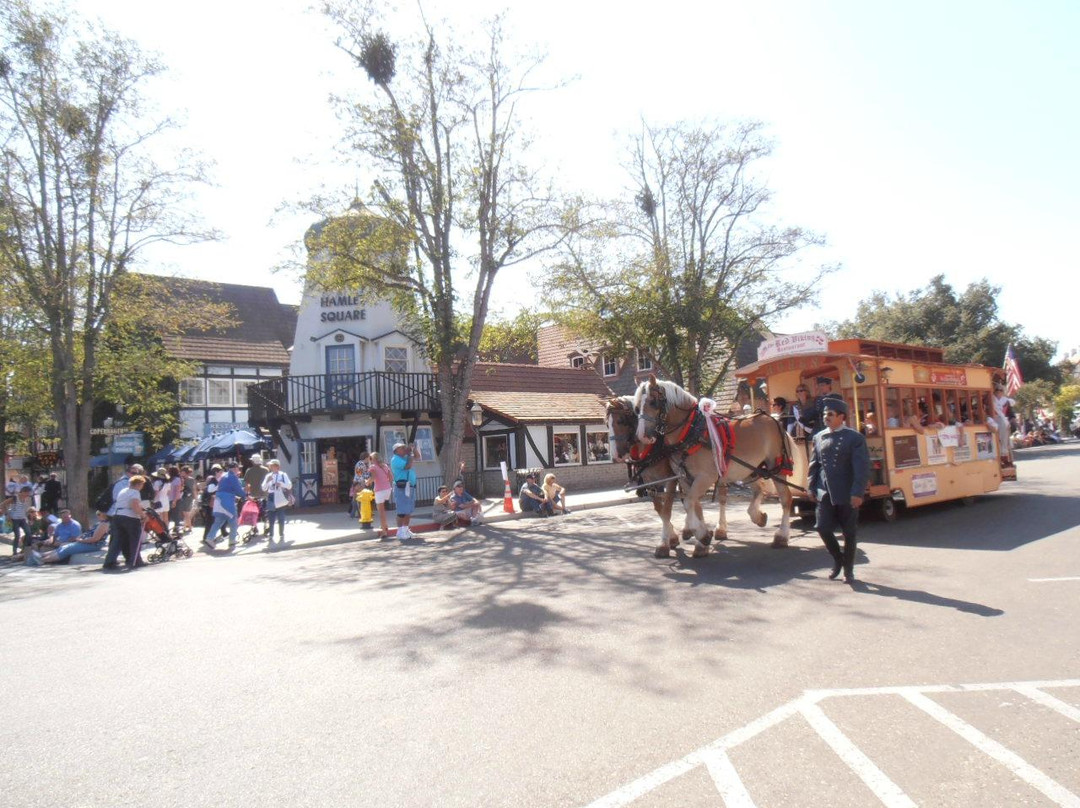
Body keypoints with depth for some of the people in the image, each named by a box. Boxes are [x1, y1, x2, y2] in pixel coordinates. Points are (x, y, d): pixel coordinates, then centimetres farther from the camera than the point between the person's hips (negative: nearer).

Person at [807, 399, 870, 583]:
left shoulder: (855, 438, -7)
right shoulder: (819, 437, 8)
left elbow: (862, 468, -11)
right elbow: (814, 464, 13)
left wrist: (857, 493, -17)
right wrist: (811, 487, 7)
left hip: (847, 494, -4)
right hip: (825, 493, 4)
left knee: (849, 533, 7)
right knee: (823, 528, -2)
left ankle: (848, 569, 23)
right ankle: (837, 559, 24)